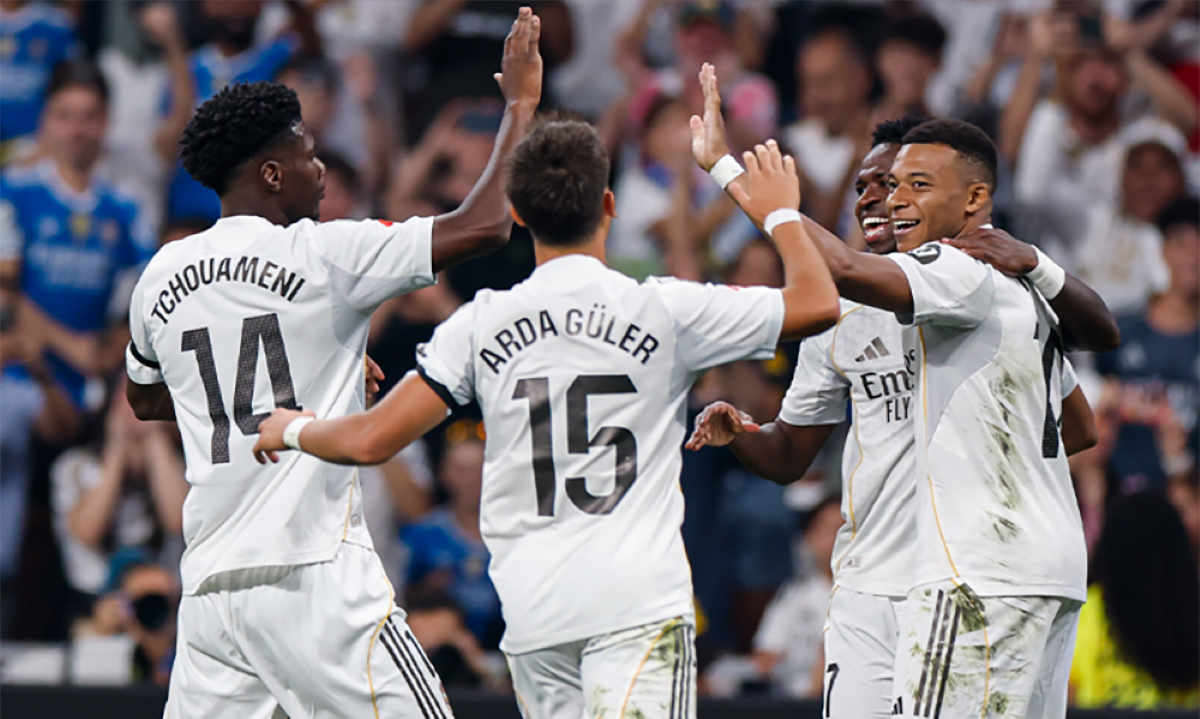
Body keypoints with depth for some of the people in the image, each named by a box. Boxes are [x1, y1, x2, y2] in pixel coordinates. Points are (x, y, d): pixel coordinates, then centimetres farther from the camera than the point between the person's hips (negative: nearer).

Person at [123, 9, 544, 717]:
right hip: (314, 572, -6)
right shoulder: (319, 255, -7)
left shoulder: (163, 275, 11)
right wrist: (520, 103, 3)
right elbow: (484, 225, -9)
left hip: (211, 577, 6)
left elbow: (145, 398, 29)